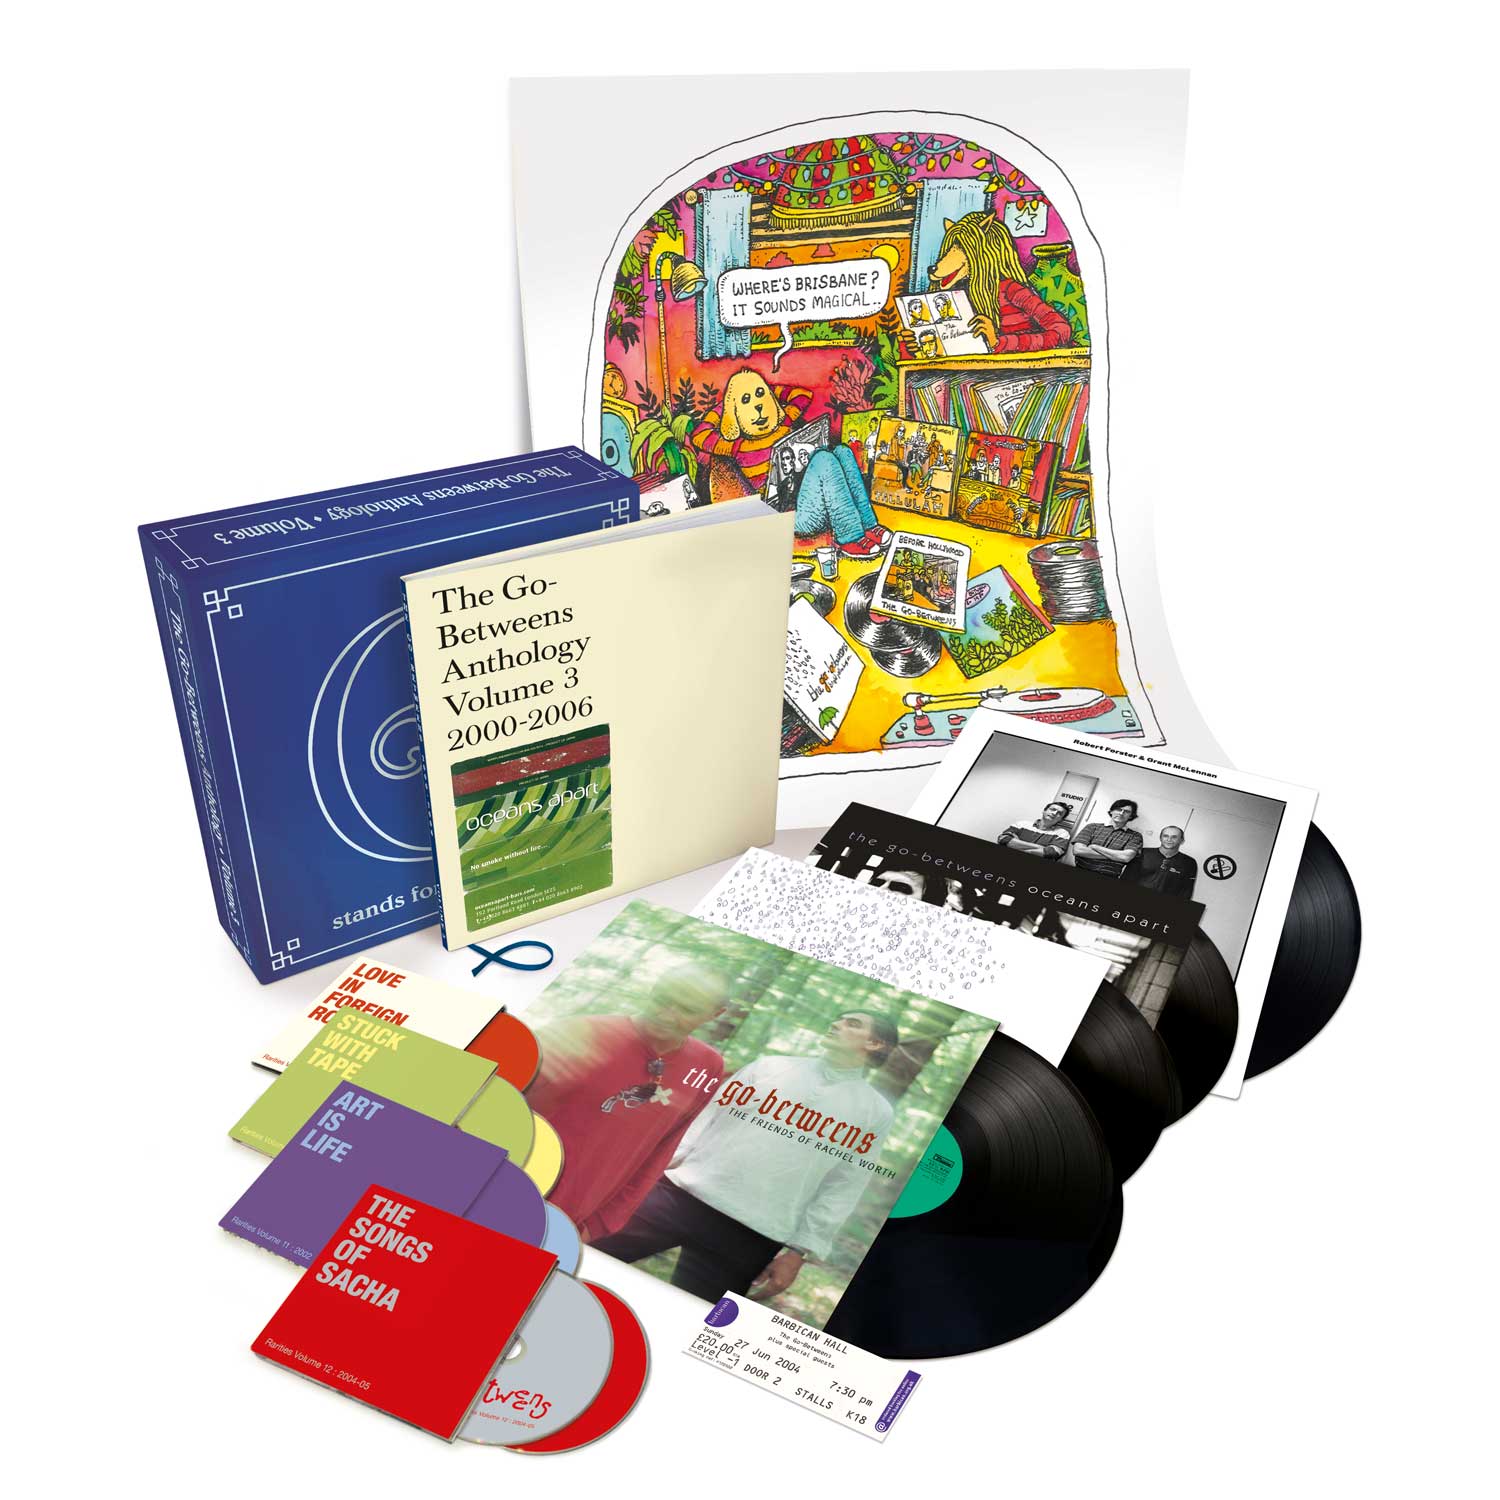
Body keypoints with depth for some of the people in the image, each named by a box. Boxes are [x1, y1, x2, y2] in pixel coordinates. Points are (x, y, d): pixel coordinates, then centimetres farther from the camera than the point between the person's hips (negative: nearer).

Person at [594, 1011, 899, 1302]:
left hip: (750, 1237, -2)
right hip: (679, 1194, 2)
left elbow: (841, 1190, 3)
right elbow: (706, 1117, 10)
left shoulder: (874, 1112, 5)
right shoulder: (769, 1066, 10)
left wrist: (799, 1252, -1)